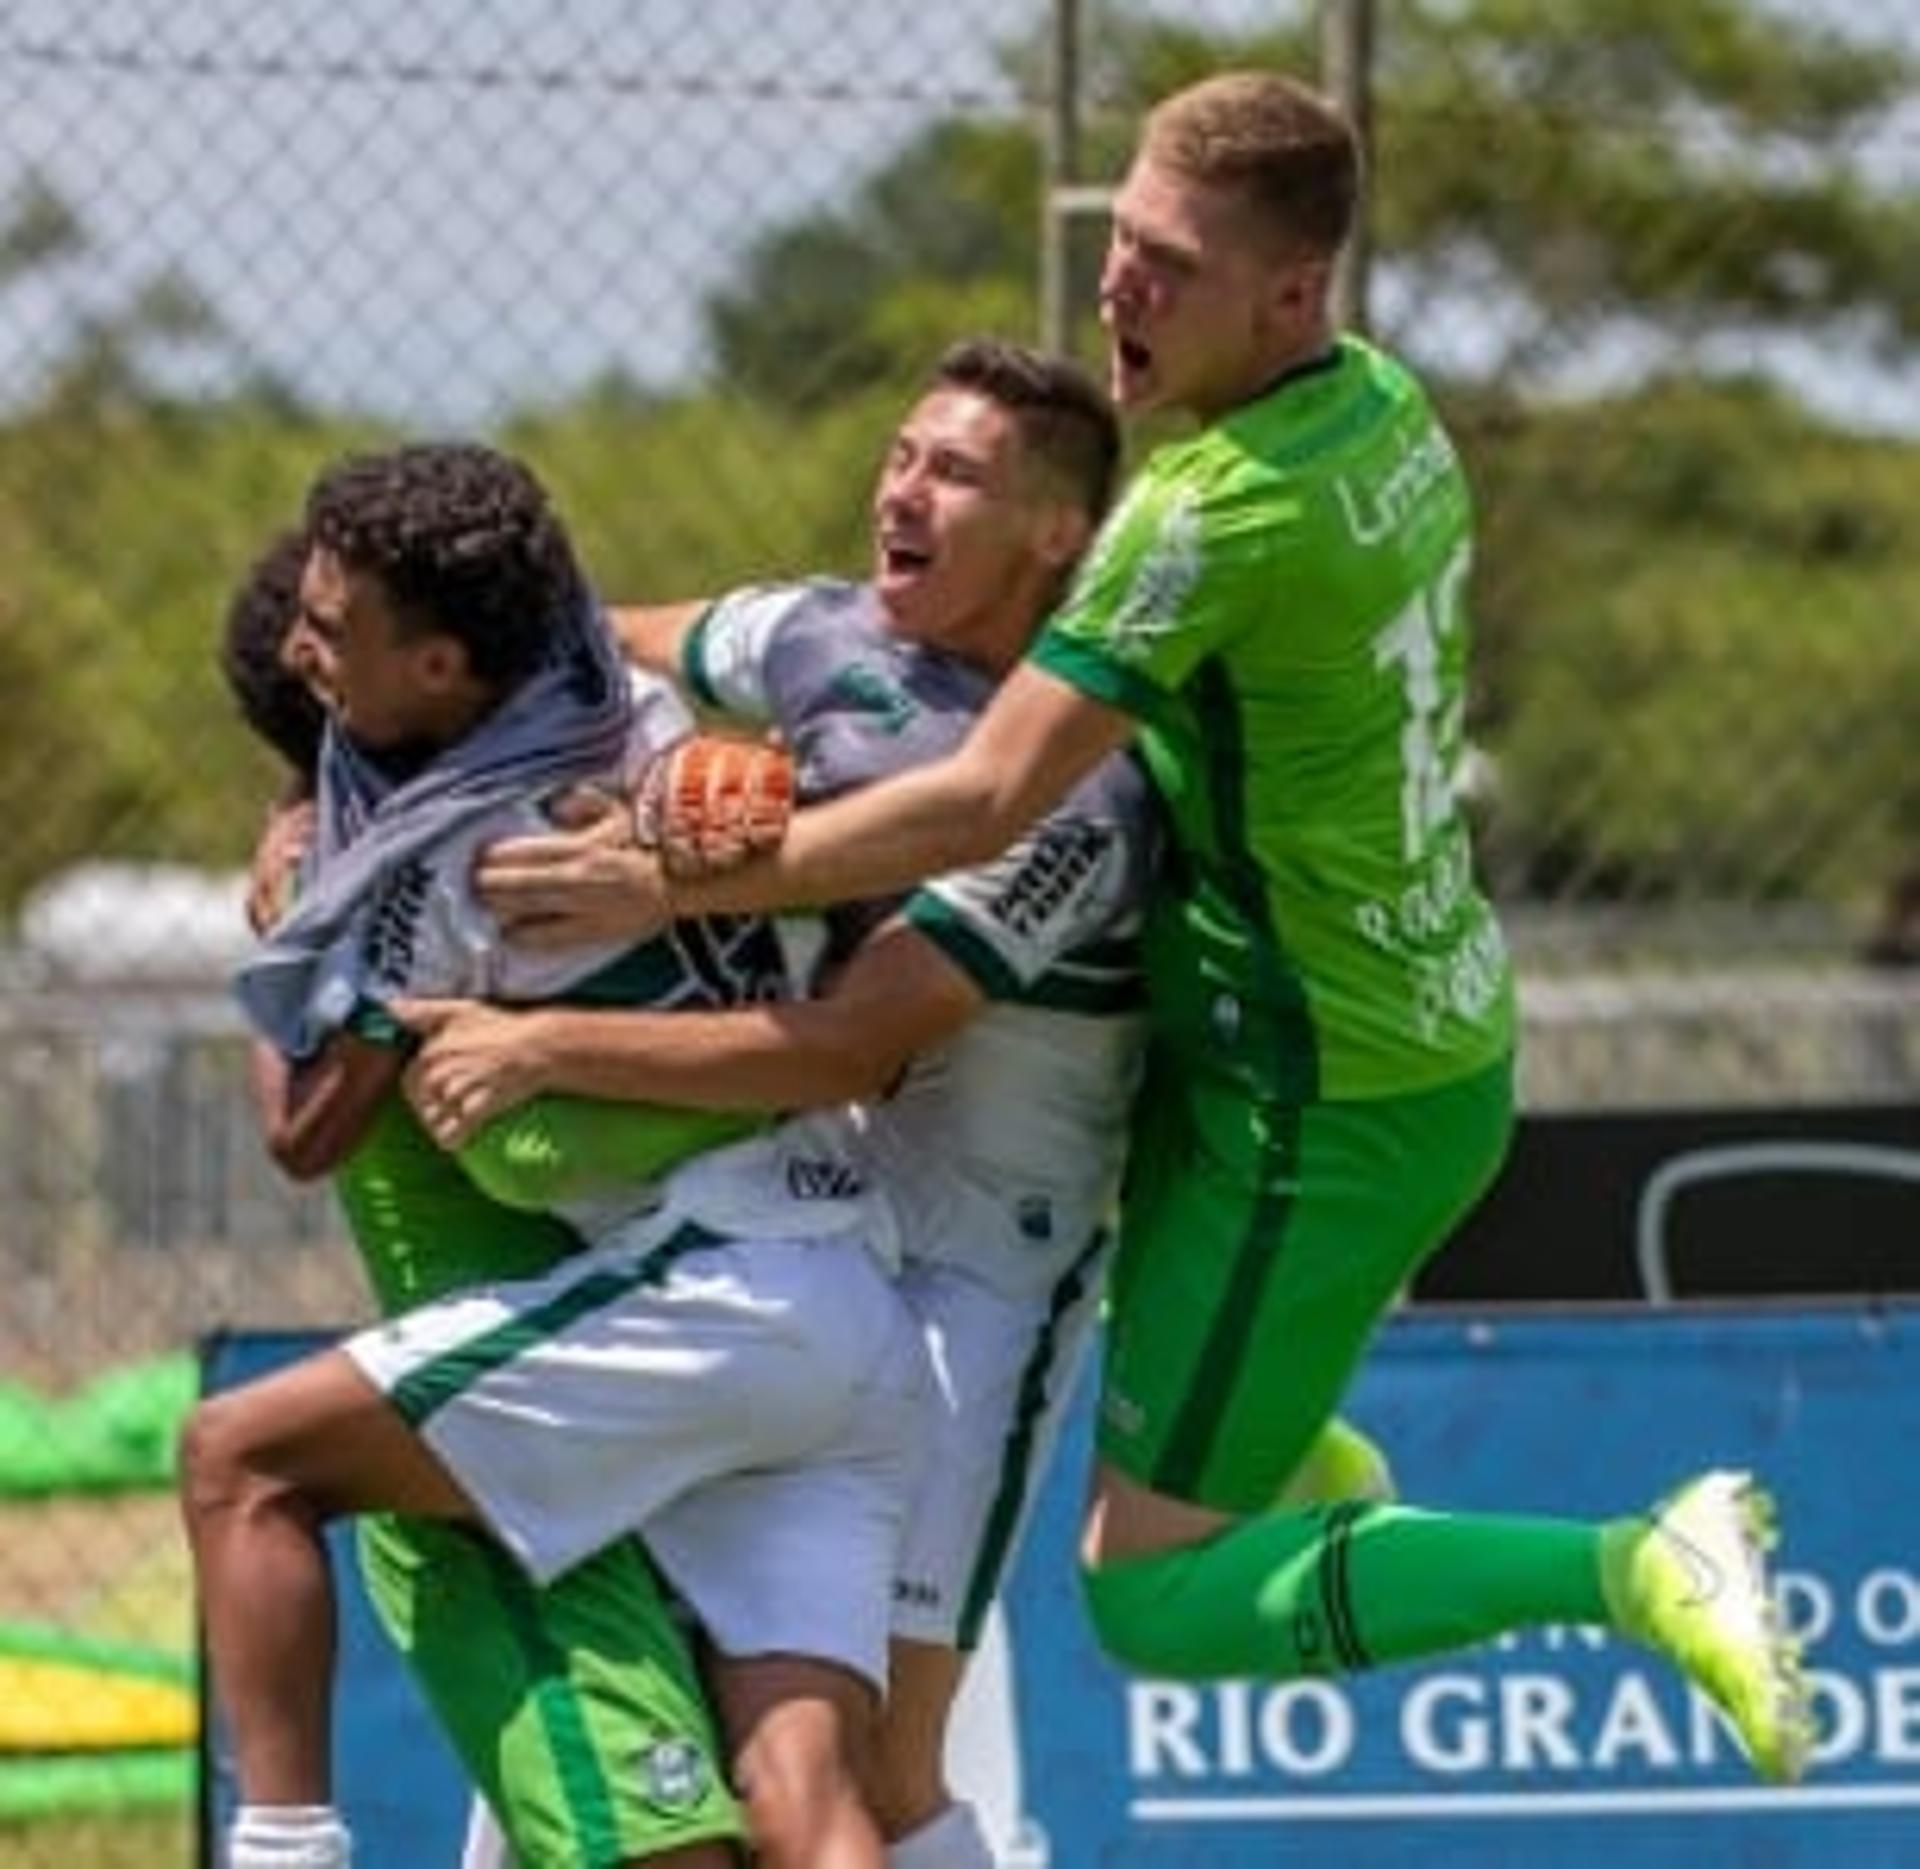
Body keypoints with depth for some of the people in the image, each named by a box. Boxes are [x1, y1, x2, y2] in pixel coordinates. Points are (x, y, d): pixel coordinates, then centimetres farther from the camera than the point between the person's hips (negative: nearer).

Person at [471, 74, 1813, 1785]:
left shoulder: (1222, 510, -25)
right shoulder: (1386, 404, 2)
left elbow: (981, 809, -26)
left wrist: (666, 887, -20)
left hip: (1327, 1113, -9)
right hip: (1440, 1044, 9)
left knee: (1148, 1594, -4)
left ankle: (1638, 1570, -12)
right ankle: (1294, 1440, 34)